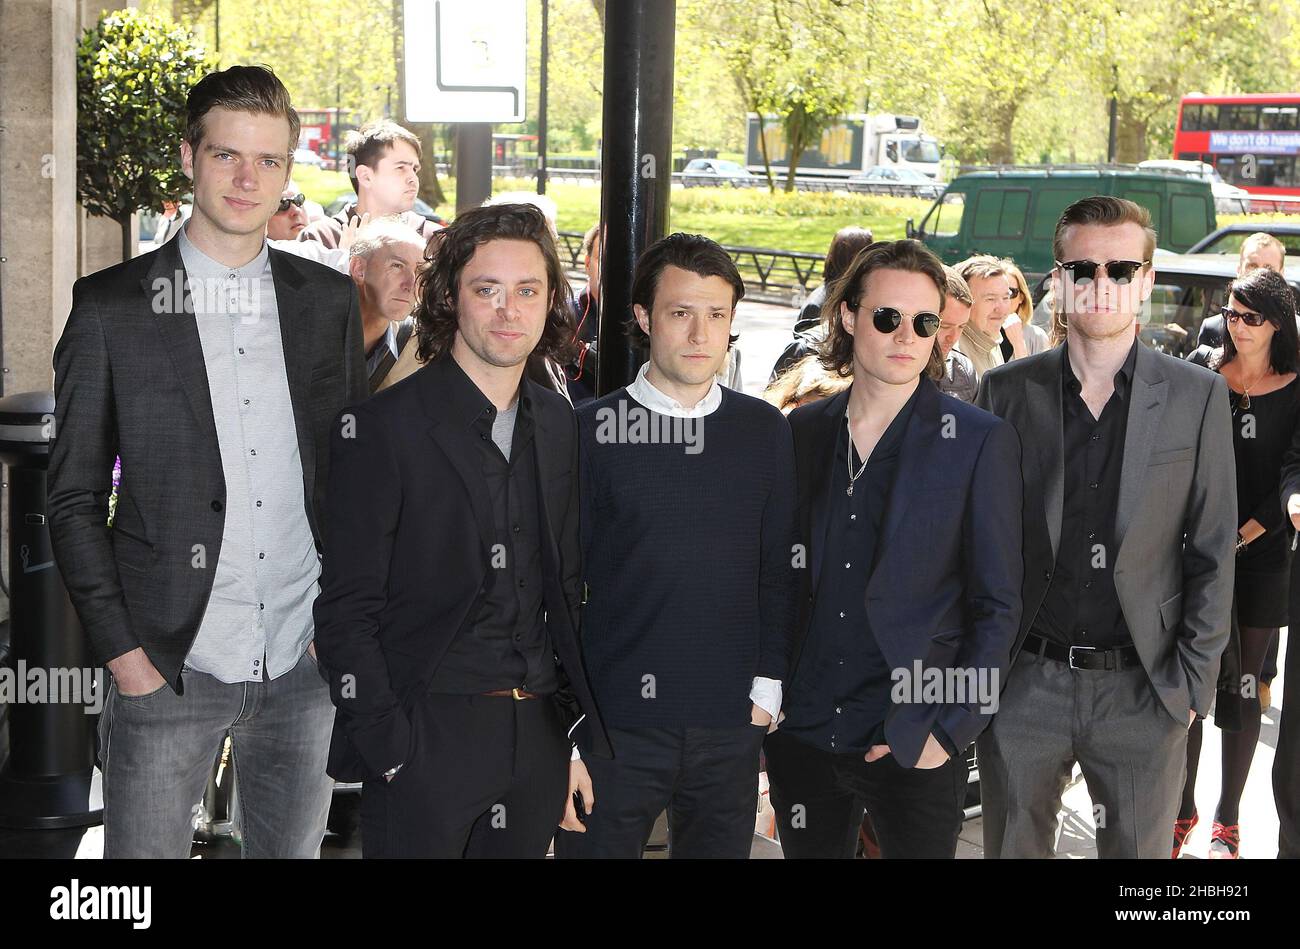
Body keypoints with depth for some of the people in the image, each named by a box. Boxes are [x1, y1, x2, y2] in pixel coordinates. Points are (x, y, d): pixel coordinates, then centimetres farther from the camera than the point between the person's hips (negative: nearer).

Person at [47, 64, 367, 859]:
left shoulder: (330, 300, 6)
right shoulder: (112, 306, -3)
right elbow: (74, 499, -1)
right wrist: (121, 650, -7)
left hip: (305, 668, 3)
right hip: (166, 668, -2)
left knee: (294, 848, 13)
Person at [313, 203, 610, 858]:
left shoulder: (557, 425, 10)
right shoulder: (381, 426, -8)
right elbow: (347, 612, -9)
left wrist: (578, 737, 11)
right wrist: (389, 749, -14)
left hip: (537, 739, 5)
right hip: (424, 738, -5)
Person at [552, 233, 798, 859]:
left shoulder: (765, 431, 6)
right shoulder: (594, 429, -1)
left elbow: (778, 570, 9)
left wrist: (767, 688, 4)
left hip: (731, 722, 2)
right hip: (614, 720, -2)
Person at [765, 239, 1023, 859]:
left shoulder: (980, 441, -5)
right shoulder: (803, 430, 6)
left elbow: (997, 608, -5)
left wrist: (950, 732, -10)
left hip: (914, 752, -3)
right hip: (802, 735, 3)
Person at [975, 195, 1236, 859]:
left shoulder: (1197, 397, 0)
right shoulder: (1006, 391, 2)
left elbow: (1212, 551, 2)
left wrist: (1194, 679, -2)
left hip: (1144, 688, -1)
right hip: (1023, 682, 1)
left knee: (1140, 848, 9)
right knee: (1011, 846, 11)